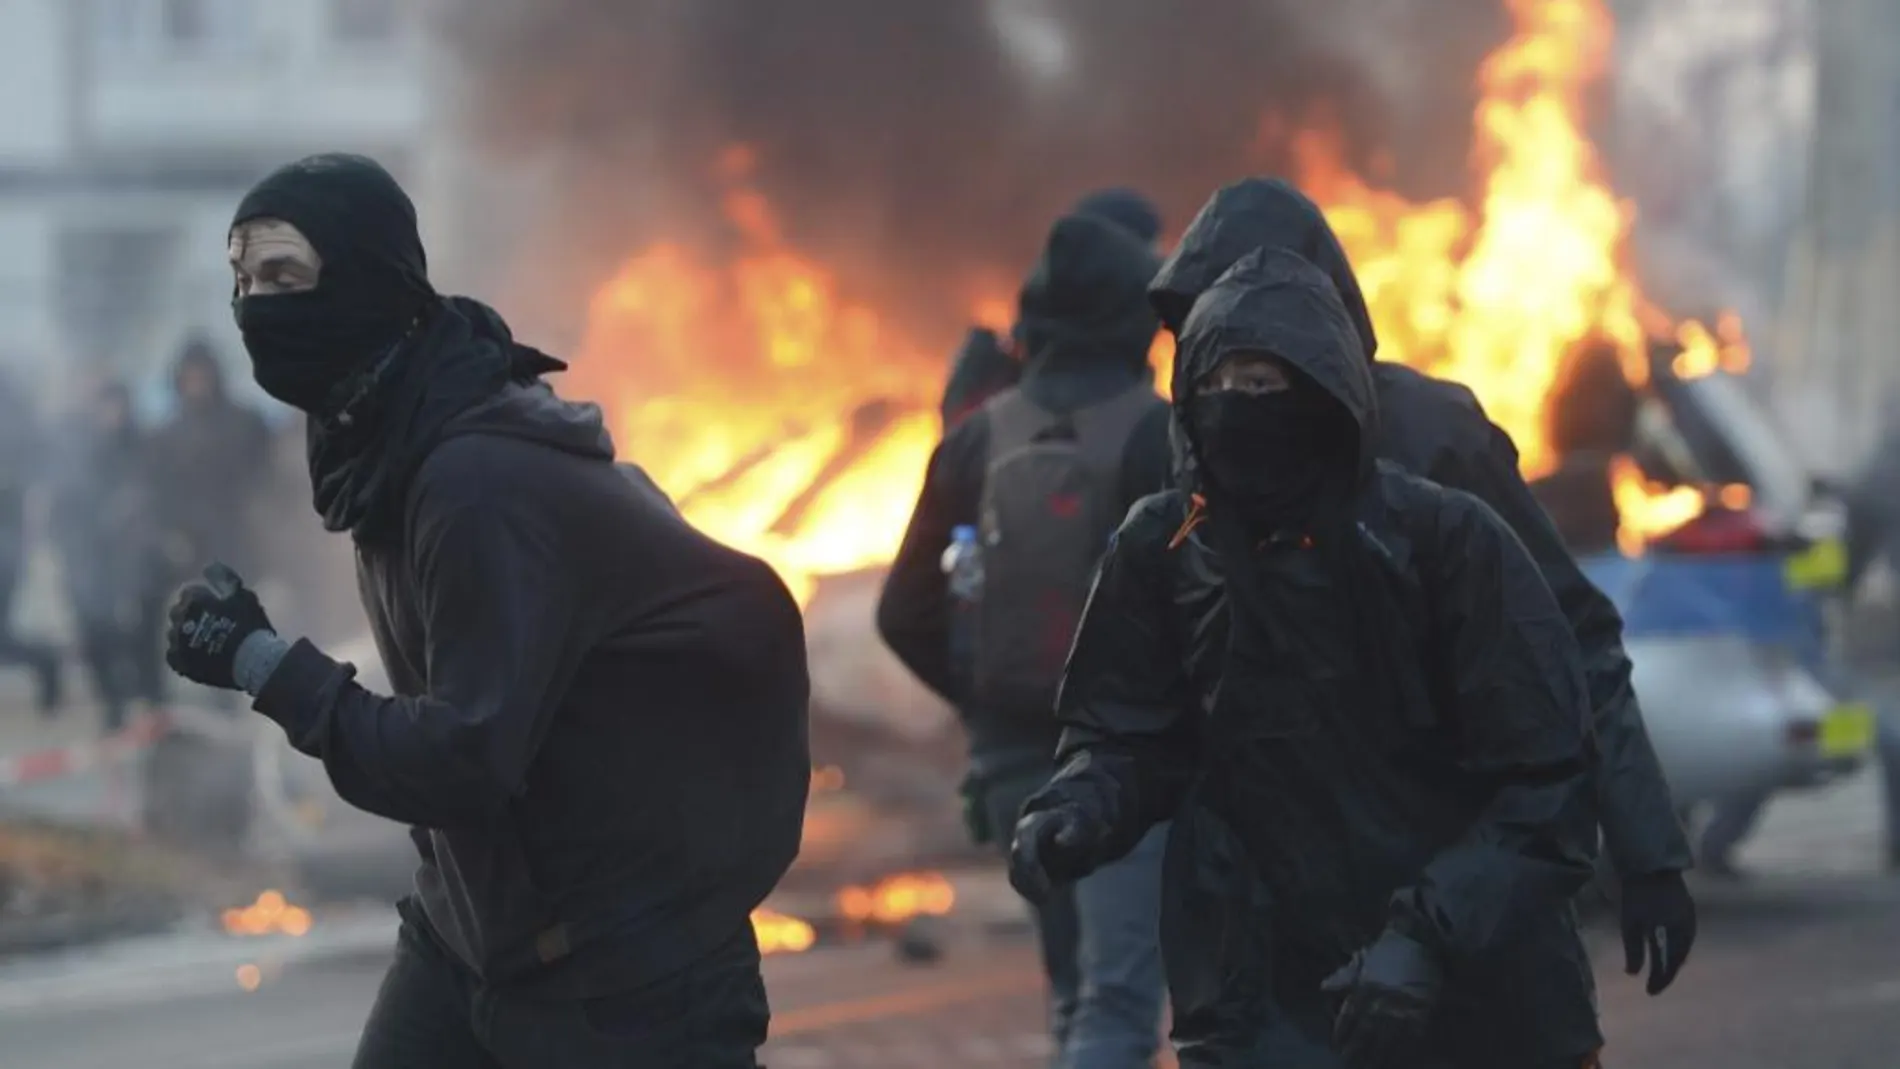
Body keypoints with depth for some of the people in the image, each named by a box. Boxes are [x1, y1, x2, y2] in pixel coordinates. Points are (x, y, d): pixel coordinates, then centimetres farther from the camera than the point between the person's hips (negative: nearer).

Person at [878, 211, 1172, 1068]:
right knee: (1117, 998, -9)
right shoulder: (1161, 436, -11)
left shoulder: (979, 440, 3)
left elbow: (905, 615, 5)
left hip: (1015, 748, 5)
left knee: (1076, 990, 21)